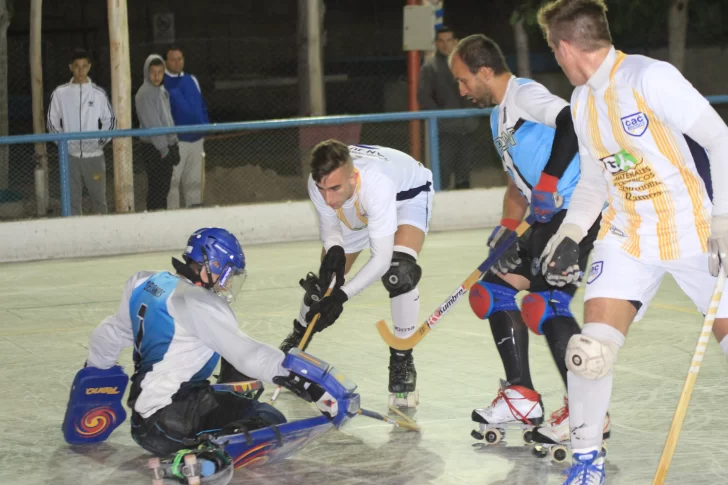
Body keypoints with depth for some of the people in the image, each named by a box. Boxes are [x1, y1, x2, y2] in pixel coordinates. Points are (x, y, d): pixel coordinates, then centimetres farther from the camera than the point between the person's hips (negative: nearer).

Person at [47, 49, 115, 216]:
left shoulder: (98, 93, 1)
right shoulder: (60, 93, 1)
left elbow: (110, 120, 7)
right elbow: (52, 122, 7)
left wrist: (101, 141, -4)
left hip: (94, 155, 0)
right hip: (70, 155, 0)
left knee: (99, 196, 6)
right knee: (72, 199, 2)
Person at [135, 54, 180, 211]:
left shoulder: (162, 90, 12)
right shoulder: (145, 93, -15)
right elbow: (152, 124, -18)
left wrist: (174, 146, 13)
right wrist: (163, 150, -18)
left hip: (167, 146, 9)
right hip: (154, 149, -9)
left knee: (164, 189, 13)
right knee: (156, 190, -5)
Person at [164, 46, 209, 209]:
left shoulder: (191, 80, 13)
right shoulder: (162, 83, -5)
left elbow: (201, 105, 17)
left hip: (196, 139, 5)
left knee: (194, 180, 12)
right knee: (173, 180, -3)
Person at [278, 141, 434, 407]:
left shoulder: (376, 184, -47)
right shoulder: (319, 183, -33)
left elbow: (381, 258, -43)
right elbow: (329, 222, -13)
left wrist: (342, 295, -49)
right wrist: (334, 249, -36)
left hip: (408, 193, -4)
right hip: (357, 211, 5)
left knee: (398, 271, -29)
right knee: (327, 277, 7)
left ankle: (402, 362, -11)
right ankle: (297, 338, 38)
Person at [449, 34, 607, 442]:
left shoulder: (526, 94, -10)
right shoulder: (500, 117, 21)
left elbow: (573, 121, -29)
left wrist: (549, 181, -29)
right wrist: (505, 233, 14)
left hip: (578, 209, -11)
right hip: (549, 218, 11)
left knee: (545, 304, -19)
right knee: (495, 289, 14)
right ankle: (523, 397, 17)